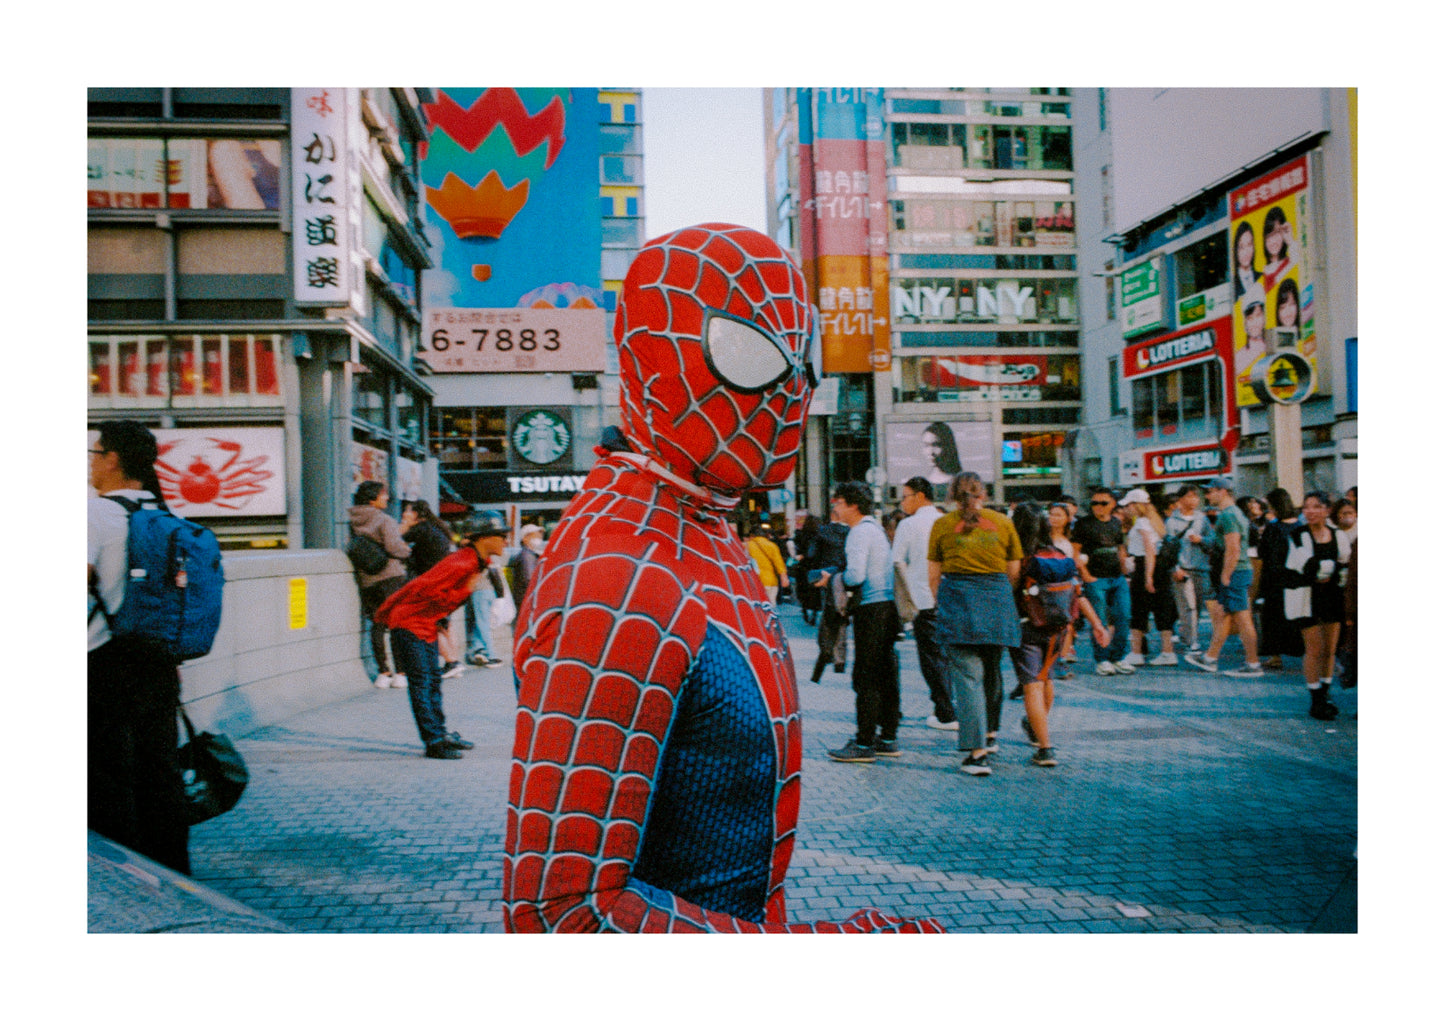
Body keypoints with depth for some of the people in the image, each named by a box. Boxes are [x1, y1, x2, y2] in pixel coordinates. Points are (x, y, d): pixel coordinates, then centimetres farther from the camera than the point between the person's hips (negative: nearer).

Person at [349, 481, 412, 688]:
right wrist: (409, 552, -1)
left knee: (377, 624, 11)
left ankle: (383, 673, 10)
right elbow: (394, 546, -19)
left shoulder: (355, 522, 10)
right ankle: (400, 673, -2)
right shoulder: (384, 520, -10)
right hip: (391, 576, -6)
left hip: (366, 580, 6)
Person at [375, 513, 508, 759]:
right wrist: (464, 592, -23)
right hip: (408, 622, -10)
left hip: (427, 625, 10)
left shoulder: (478, 562, 4)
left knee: (433, 678, 16)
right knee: (420, 682, -6)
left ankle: (439, 732, 26)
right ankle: (434, 742, -6)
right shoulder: (461, 563, -27)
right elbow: (424, 589, -28)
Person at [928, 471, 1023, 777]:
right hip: (997, 597, 2)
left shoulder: (942, 525, 4)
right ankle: (986, 732, 24)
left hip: (957, 597, -2)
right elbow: (1014, 571, 9)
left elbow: (933, 576, 5)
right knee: (991, 671, 16)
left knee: (967, 674, -3)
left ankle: (977, 751, -9)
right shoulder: (1003, 522, 8)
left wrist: (940, 604, 19)